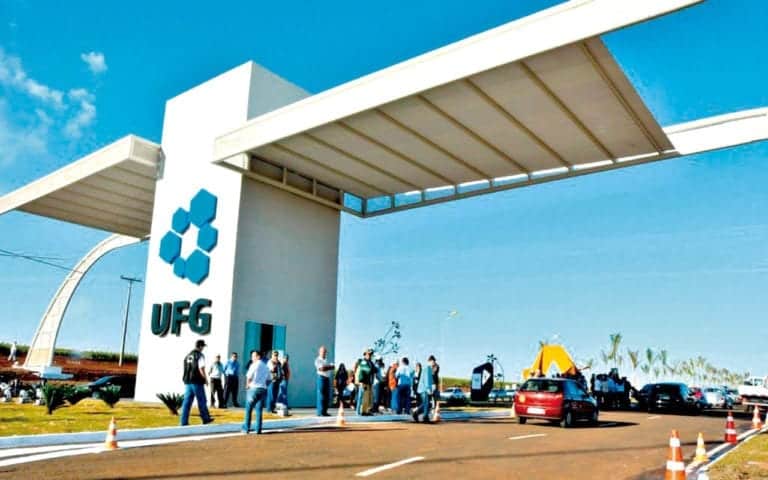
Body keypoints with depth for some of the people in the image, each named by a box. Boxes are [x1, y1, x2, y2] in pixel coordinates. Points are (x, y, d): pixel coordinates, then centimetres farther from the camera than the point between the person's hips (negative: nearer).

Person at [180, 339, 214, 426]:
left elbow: (185, 369, 13)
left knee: (186, 402, 5)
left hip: (187, 382, 6)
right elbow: (201, 369, -16)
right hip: (197, 382, -6)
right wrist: (205, 379, -6)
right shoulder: (200, 355, -9)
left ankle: (184, 422, 2)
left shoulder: (188, 355, 13)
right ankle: (205, 419, 14)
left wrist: (186, 379, 17)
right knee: (202, 401, 5)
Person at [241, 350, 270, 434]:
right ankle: (258, 429, 5)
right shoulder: (266, 367, 12)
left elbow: (249, 377, -10)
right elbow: (268, 379, 14)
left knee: (248, 409, 6)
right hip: (263, 389, 5)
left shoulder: (254, 365, -6)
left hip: (253, 388, -5)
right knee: (259, 410, 7)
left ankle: (246, 428, 8)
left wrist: (247, 385, 6)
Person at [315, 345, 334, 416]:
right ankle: (320, 412, -5)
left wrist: (326, 367, -6)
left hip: (327, 378, 8)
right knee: (321, 396, -7)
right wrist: (329, 366, -4)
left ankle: (325, 411, 10)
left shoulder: (326, 360, 22)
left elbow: (331, 367, 13)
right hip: (321, 378, -7)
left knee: (327, 396, 6)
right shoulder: (318, 360, -3)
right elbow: (322, 369, -15)